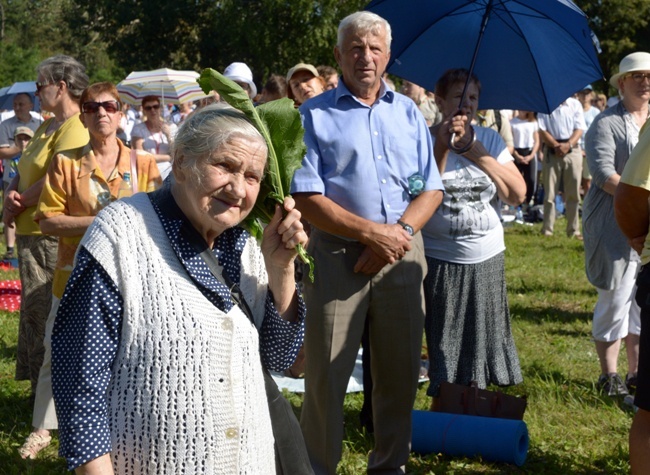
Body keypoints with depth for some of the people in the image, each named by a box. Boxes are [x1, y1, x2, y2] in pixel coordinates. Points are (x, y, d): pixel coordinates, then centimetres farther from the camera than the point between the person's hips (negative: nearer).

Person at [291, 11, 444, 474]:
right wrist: (372, 232, -16)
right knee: (327, 374, 0)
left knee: (400, 371, 9)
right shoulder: (315, 115, -1)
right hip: (337, 256, -3)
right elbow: (307, 197, -9)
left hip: (402, 255, 4)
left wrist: (398, 233, -11)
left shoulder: (408, 112, 11)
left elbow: (431, 189, 7)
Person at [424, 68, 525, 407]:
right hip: (439, 262, -3)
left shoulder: (490, 140, 6)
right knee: (444, 349, 3)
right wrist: (442, 147, -22)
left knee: (484, 342, 7)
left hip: (487, 261, 3)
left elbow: (517, 195, -4)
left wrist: (478, 153, -11)